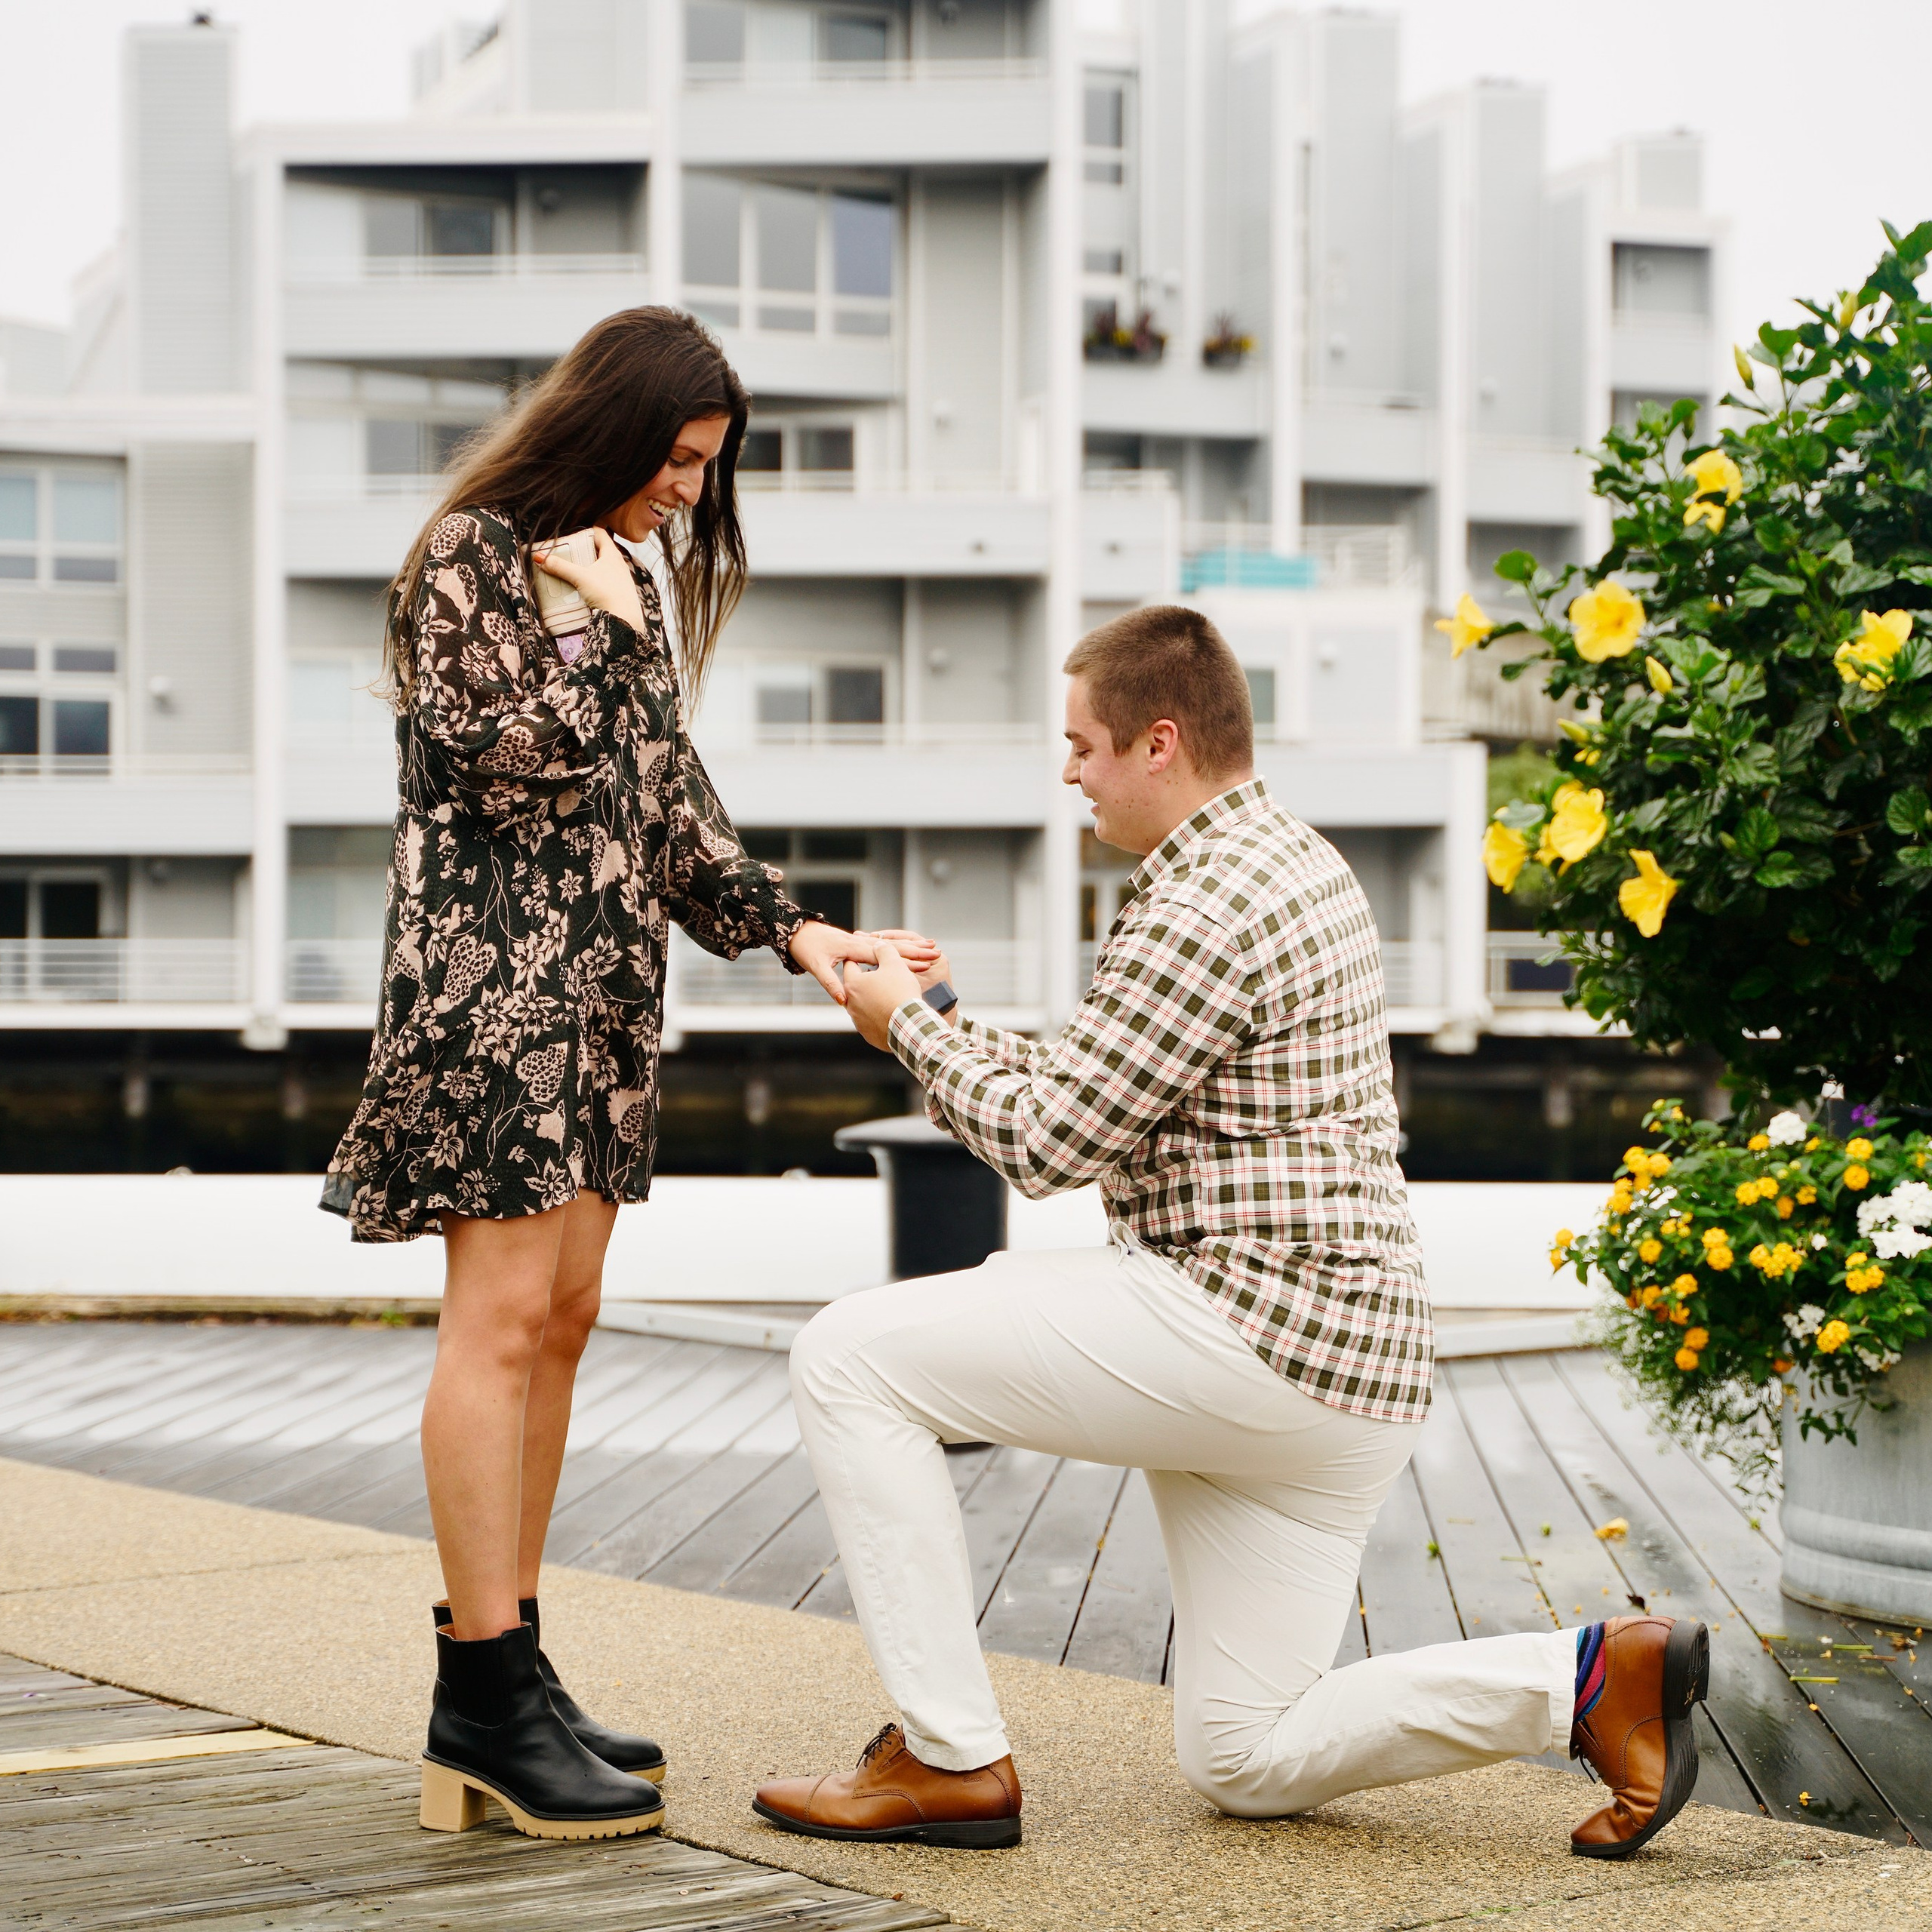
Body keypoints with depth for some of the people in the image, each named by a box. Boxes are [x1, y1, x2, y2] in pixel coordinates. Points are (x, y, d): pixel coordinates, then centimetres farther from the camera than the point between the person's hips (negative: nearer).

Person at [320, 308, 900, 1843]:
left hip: (605, 980, 9)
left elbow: (671, 800, 19)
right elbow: (517, 758, -16)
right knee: (503, 1313, -11)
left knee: (561, 1315, 7)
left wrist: (790, 928, 9)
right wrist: (614, 632, -9)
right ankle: (486, 1693, -10)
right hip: (495, 962, -9)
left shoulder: (628, 580, 19)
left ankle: (503, 1680, 12)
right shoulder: (472, 553, -6)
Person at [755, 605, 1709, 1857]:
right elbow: (1102, 1101, 24)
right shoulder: (1296, 861, 18)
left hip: (1253, 1327, -11)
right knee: (1248, 1765, 15)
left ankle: (949, 1759, -5)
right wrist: (946, 1022, 20)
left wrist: (909, 1023, 2)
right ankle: (1592, 1674, 4)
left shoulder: (1206, 904, -15)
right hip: (1345, 1378, 11)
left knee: (850, 1358, -6)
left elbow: (1047, 1139, -14)